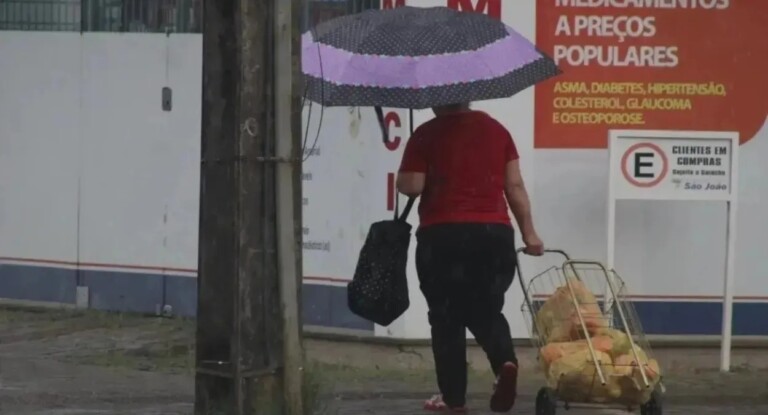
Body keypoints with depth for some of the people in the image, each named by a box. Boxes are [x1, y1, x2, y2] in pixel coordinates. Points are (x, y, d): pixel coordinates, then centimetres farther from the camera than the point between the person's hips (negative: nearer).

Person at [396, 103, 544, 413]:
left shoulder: (427, 134, -1)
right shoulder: (496, 129, 10)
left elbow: (411, 186, -8)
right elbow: (515, 185, 7)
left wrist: (401, 178, 15)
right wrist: (529, 233, 11)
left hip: (442, 236, -3)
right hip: (494, 233, 3)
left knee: (447, 317, 9)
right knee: (486, 311, 15)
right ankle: (505, 362, -14)